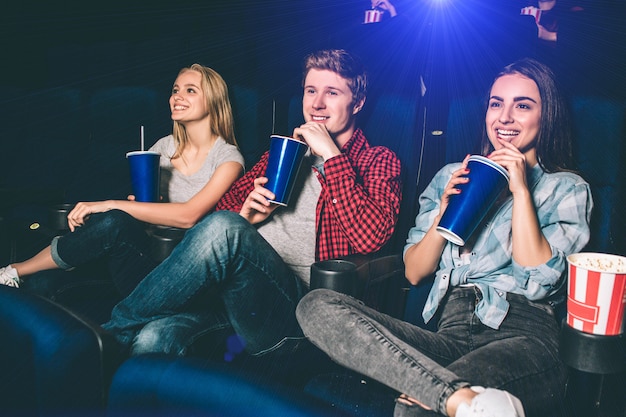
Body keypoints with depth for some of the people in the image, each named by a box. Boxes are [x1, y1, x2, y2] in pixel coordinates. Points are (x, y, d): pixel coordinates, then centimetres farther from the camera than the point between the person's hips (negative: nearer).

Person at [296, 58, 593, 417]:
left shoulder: (567, 188, 16)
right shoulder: (451, 176, 24)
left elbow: (539, 279, -2)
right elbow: (414, 272, 16)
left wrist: (520, 190, -2)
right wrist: (445, 212, 1)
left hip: (521, 337, -6)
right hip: (447, 332, 6)